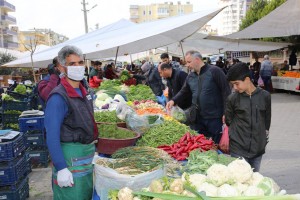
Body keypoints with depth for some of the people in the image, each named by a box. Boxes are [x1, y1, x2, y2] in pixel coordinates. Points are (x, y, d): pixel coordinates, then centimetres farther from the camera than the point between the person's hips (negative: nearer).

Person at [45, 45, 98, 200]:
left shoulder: (83, 92, 7)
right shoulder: (59, 97, -19)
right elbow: (52, 136, -21)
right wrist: (61, 169, -23)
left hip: (88, 152, 8)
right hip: (70, 155, -8)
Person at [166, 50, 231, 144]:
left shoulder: (214, 71, -11)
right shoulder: (190, 76, 8)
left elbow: (226, 91, -13)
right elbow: (183, 91, 19)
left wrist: (225, 113, -16)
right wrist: (173, 100, 0)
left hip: (215, 118, -6)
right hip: (198, 118, 6)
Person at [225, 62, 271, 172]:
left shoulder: (265, 96, -1)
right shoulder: (232, 98, -4)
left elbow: (267, 120, 10)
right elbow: (228, 121, 7)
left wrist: (264, 136, 12)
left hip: (258, 147, 2)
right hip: (238, 148, -1)